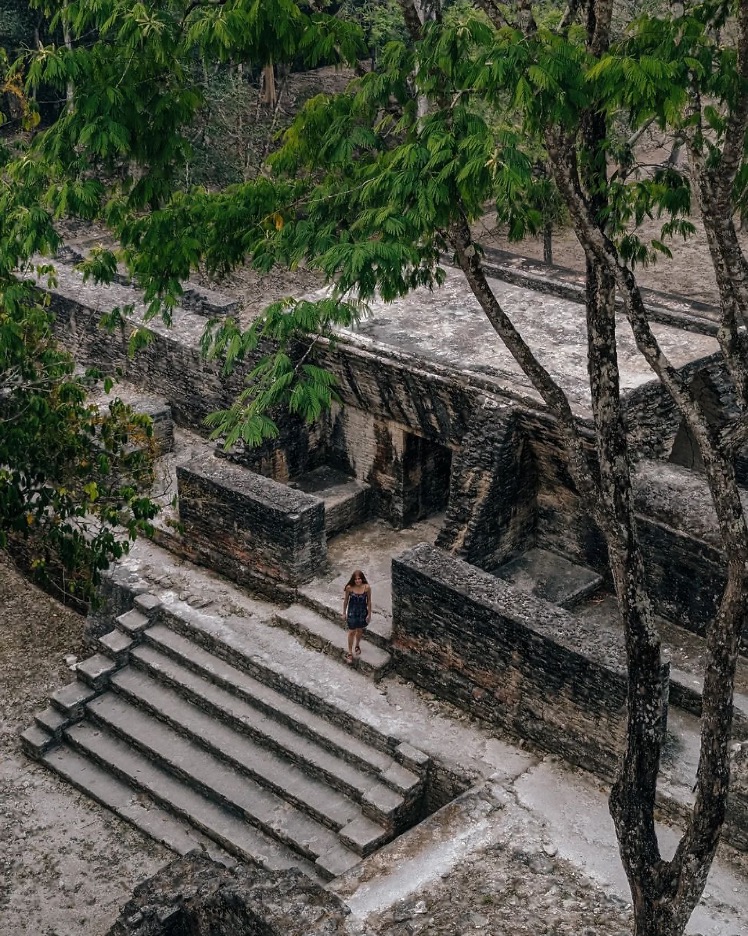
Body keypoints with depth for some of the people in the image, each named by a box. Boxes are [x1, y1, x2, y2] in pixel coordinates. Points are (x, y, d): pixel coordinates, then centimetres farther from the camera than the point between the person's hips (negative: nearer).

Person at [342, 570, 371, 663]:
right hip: (352, 612, -1)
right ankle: (350, 652, 20)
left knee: (360, 630, 22)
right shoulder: (349, 587, -19)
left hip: (362, 612, 1)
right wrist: (344, 613, 1)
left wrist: (369, 614, -2)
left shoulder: (367, 587, -19)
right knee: (351, 632, 6)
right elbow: (346, 600, -5)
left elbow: (369, 601, -7)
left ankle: (357, 645, 49)